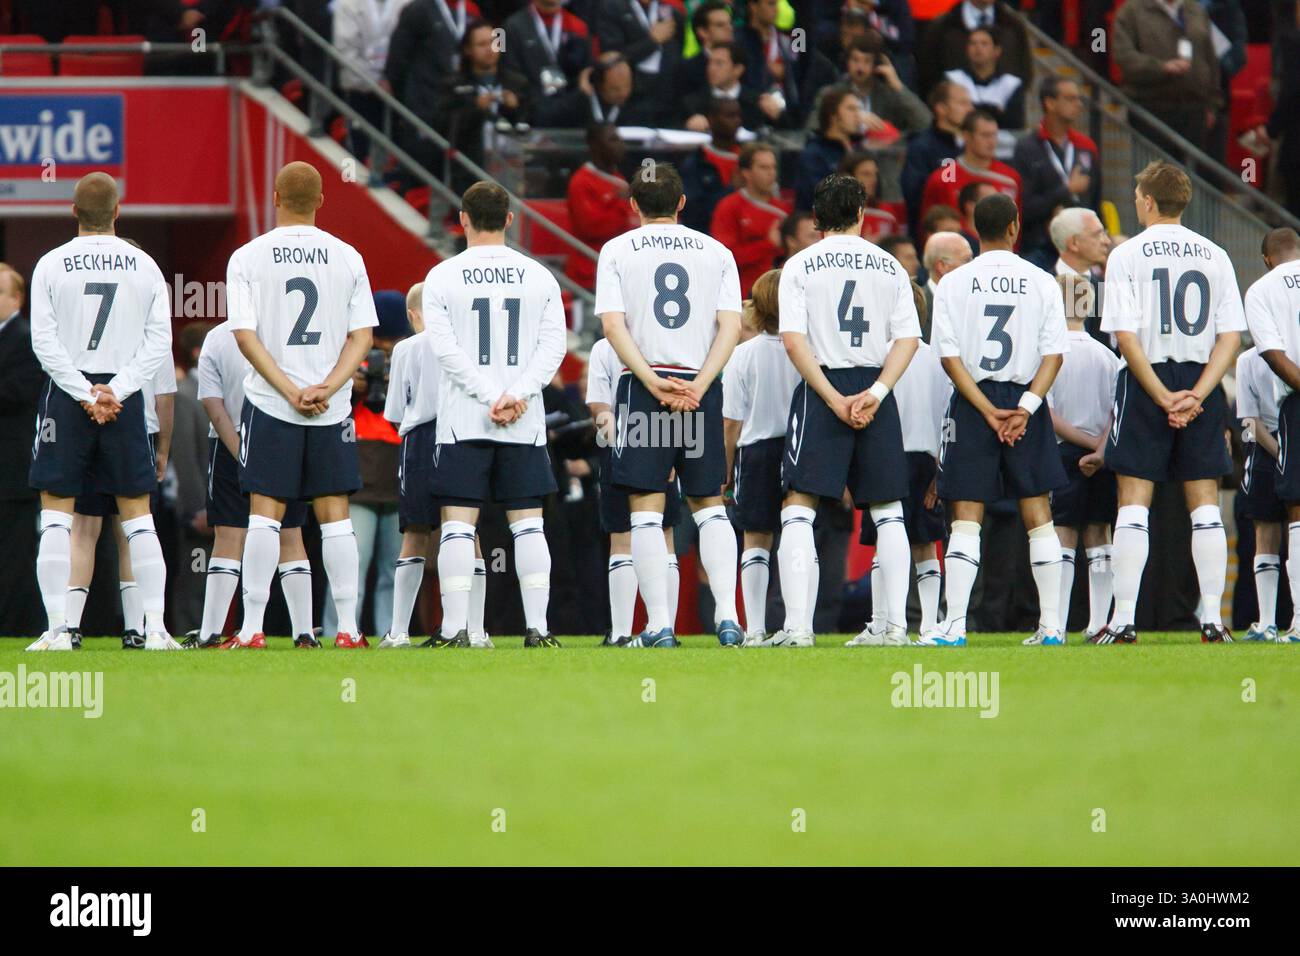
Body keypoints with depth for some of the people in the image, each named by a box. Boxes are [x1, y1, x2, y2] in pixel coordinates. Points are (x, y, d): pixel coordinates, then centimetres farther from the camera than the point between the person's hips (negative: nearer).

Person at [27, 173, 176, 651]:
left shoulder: (51, 266, -3)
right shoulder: (143, 266, 3)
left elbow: (44, 343, -8)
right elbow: (159, 343, -2)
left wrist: (84, 394, -9)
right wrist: (114, 390, -7)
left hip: (67, 396, -2)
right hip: (124, 399, 2)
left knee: (56, 513, 3)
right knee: (137, 516, 7)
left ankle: (57, 628, -5)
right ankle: (155, 628, 1)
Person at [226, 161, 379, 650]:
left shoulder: (247, 258, -1)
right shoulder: (347, 257, 3)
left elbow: (245, 335, -8)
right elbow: (363, 335, -1)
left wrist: (290, 392, -9)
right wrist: (327, 388, -8)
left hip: (269, 407, -1)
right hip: (332, 409, 1)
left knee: (264, 516, 0)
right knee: (335, 515, 5)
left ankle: (251, 629, -4)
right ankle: (348, 628, 2)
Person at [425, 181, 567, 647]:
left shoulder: (442, 277, -1)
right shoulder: (538, 276, 6)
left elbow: (446, 348, -9)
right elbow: (553, 345, -3)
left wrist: (493, 397, -11)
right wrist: (515, 396, -11)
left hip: (462, 418, -2)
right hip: (525, 422, 2)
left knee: (458, 523, 0)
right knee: (528, 524, 4)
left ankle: (455, 628, -6)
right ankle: (537, 627, -1)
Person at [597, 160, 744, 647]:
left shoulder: (618, 250, 5)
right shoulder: (716, 252, 10)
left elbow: (612, 323, -6)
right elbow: (731, 325, -1)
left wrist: (654, 383, -11)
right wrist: (698, 385, -8)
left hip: (642, 387, -2)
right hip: (701, 390, 2)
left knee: (646, 512, 0)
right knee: (709, 506, 10)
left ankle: (659, 625, -6)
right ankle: (727, 615, -3)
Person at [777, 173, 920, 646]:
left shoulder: (800, 266, 2)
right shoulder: (889, 266, 9)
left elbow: (794, 341, -8)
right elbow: (908, 338, 1)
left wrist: (834, 400, -10)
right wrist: (875, 392, -8)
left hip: (821, 388, -3)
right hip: (875, 386, 3)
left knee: (798, 508, -3)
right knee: (887, 511, 10)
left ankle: (797, 625, -14)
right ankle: (895, 624, 4)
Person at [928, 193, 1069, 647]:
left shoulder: (954, 283, 0)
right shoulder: (1041, 283, 3)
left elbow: (950, 357, -6)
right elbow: (1054, 354, -4)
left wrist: (988, 411, -7)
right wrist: (1025, 407, -9)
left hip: (972, 403, -1)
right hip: (1026, 400, 1)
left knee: (966, 519, -1)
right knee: (1038, 514, 5)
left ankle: (955, 626, -9)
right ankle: (1051, 625, 2)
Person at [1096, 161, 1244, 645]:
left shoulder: (1128, 255, -4)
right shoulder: (1215, 256, 5)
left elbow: (1126, 337, -12)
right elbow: (1231, 336, -1)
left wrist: (1164, 398, -11)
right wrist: (1196, 395, -6)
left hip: (1146, 381, -3)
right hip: (1202, 383, 3)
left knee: (1133, 501, -1)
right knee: (1205, 503, 6)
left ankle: (1124, 619, -5)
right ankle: (1212, 618, 2)